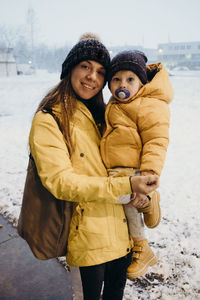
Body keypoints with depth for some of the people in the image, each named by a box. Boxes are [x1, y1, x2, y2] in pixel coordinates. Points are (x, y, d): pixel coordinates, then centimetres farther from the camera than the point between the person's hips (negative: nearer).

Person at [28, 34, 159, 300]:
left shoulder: (101, 113, 9)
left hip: (122, 225, 6)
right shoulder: (48, 120, -13)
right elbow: (60, 181, -21)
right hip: (89, 231, -6)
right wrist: (125, 185, -25)